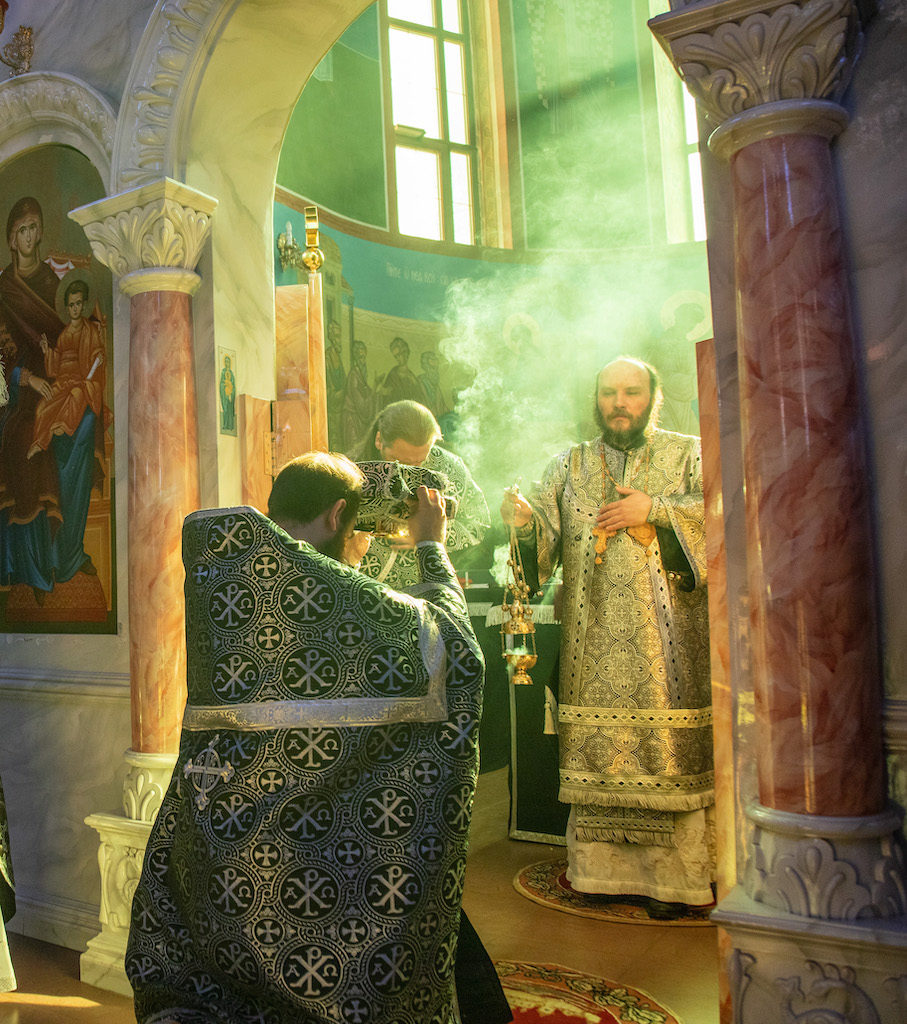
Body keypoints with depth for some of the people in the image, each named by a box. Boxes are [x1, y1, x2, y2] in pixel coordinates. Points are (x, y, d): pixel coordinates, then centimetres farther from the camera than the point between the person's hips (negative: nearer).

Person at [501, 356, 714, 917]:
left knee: (666, 744, -2)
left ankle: (670, 872, 11)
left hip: (667, 635, -1)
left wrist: (655, 508, -13)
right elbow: (545, 535, 2)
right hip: (594, 637, 2)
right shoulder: (570, 465, 14)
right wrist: (524, 519, -20)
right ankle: (604, 866, 17)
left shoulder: (688, 454, 9)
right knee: (598, 746, 3)